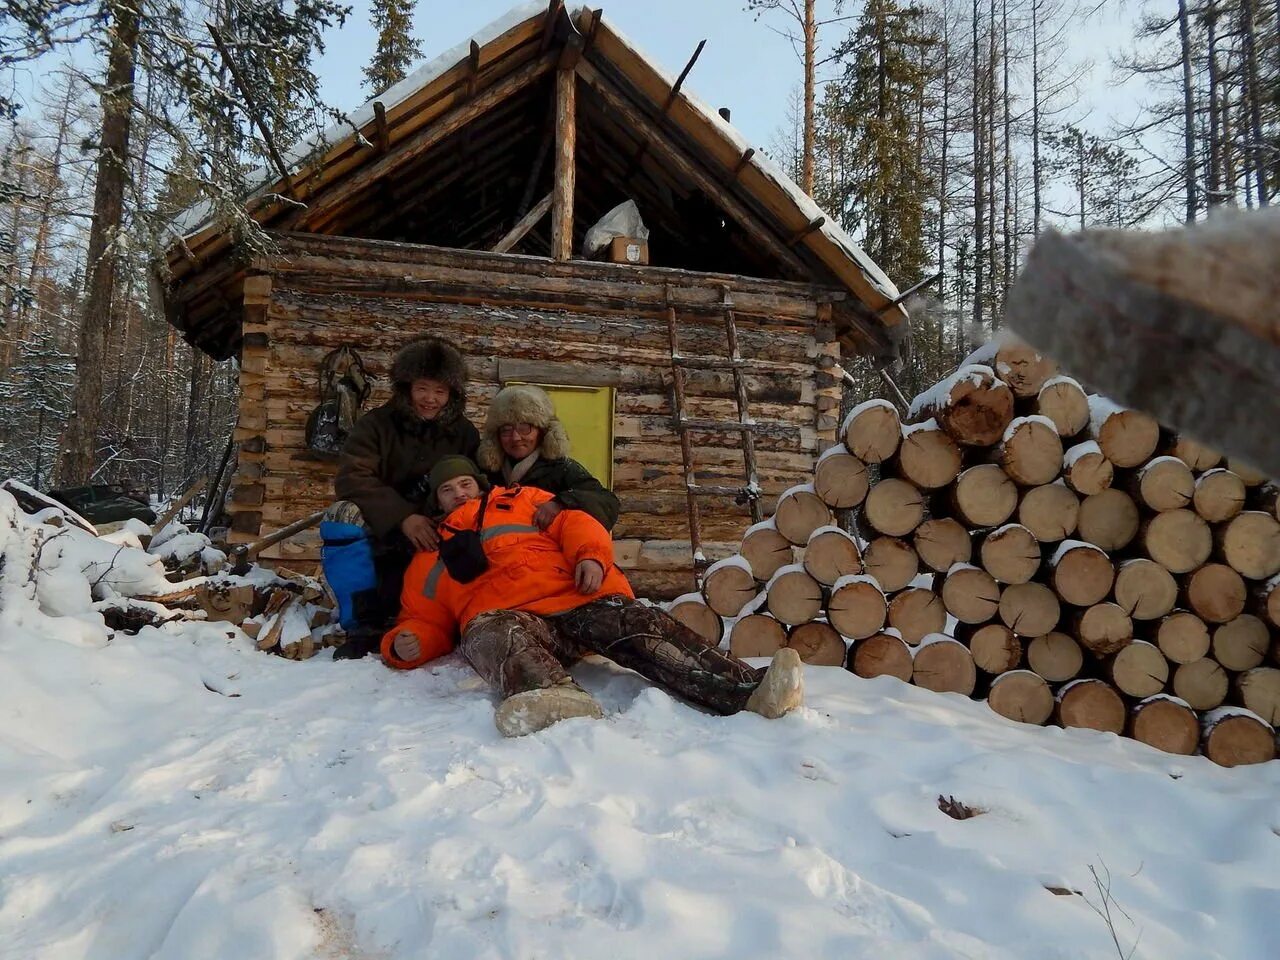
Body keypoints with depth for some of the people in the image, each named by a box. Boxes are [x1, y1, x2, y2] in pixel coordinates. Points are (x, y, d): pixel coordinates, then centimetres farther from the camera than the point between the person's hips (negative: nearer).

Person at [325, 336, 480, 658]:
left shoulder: (464, 433, 3)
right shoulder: (376, 425, -4)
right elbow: (351, 477, -19)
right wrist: (403, 517, -34)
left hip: (433, 540, 2)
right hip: (381, 537, -1)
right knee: (344, 514, -31)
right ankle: (365, 625, -30)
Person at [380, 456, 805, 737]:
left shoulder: (519, 500, 30)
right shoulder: (429, 560, 33)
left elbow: (573, 522, 17)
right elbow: (427, 621, 28)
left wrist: (590, 555, -5)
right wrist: (406, 644, 3)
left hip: (574, 599, 1)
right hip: (503, 617, -1)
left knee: (638, 623, -27)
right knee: (498, 636, -38)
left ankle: (747, 689, -44)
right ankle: (559, 698, -71)